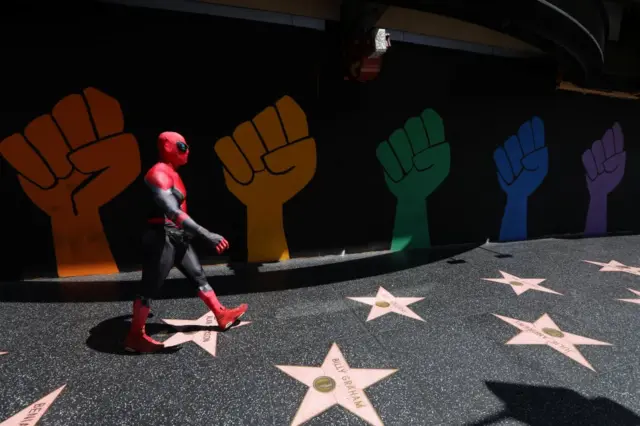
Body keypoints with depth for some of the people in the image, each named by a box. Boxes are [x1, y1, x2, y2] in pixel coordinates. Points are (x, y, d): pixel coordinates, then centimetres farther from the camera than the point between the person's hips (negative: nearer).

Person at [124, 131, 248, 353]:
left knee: (198, 276, 14)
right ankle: (135, 337, 14)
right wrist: (206, 235, -35)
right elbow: (173, 213, -30)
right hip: (162, 238, -10)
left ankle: (222, 316, 24)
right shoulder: (159, 174, -18)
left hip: (178, 237, 10)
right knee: (149, 288, 0)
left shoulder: (171, 173, 14)